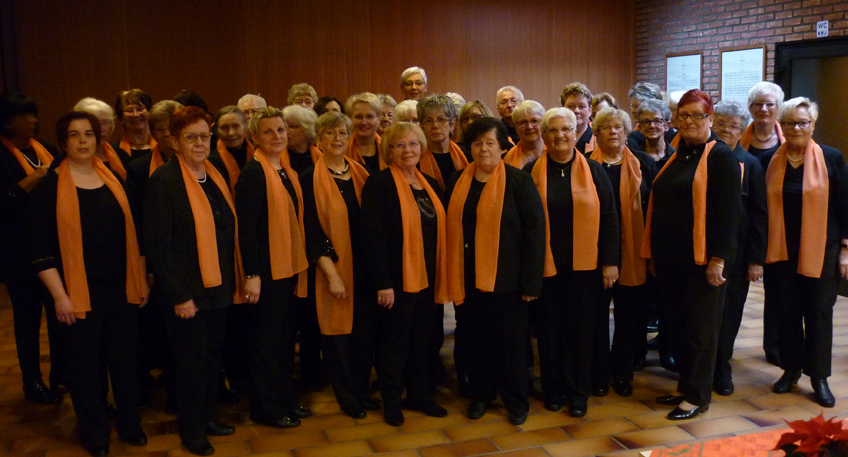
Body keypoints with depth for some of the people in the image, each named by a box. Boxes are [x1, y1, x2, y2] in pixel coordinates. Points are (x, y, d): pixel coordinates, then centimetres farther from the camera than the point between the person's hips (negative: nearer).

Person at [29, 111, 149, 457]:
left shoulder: (114, 180, 6)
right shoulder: (50, 187, -6)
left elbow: (132, 233, 12)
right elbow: (41, 249, -8)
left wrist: (142, 280, 11)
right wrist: (59, 296, -12)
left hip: (121, 290, 3)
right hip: (78, 295, -3)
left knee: (125, 360, 11)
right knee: (85, 366, 8)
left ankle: (129, 425, 30)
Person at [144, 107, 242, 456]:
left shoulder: (217, 174, 8)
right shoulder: (164, 179, -13)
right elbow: (158, 244, -16)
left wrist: (234, 280, 8)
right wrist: (178, 296, -17)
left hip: (218, 285, 6)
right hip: (188, 291, -6)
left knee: (212, 354, 16)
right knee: (191, 359, 6)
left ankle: (207, 417, 33)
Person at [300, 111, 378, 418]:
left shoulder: (360, 174, 8)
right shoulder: (311, 179, -6)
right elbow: (312, 232, -9)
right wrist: (332, 274, -15)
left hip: (364, 266, 4)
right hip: (333, 268, -4)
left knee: (366, 330, 10)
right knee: (338, 333, 5)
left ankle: (361, 390, 27)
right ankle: (347, 397, 22)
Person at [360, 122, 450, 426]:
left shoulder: (430, 185, 11)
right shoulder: (379, 184, -10)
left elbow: (438, 230, 13)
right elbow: (374, 235, -15)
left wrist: (442, 277, 9)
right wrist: (382, 282, -19)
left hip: (428, 276, 6)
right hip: (397, 278, -6)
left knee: (422, 338, 15)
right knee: (394, 341, 6)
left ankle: (419, 395, 30)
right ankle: (391, 401, 21)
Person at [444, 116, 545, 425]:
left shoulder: (519, 182, -6)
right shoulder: (458, 182, 7)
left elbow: (535, 232, -9)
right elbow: (451, 228, 9)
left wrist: (531, 282, -12)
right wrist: (451, 276, 3)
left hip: (506, 277, -3)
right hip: (468, 277, 4)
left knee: (510, 341, 7)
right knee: (478, 338, 13)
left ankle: (516, 401, 24)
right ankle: (481, 394, 31)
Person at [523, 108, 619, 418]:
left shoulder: (593, 171, 5)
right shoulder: (531, 172, 3)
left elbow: (609, 218, 4)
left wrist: (610, 261, -2)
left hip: (584, 265, 0)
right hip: (545, 264, 0)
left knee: (580, 328, 5)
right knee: (549, 328, 7)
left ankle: (578, 393, 19)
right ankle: (553, 390, 22)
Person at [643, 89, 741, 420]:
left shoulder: (721, 156, -7)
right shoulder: (674, 158, 14)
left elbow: (728, 210, -13)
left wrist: (718, 258, -18)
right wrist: (653, 252, 14)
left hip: (702, 258, -7)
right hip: (670, 257, 7)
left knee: (700, 327, 3)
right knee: (675, 323, 13)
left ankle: (697, 396, 15)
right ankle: (686, 386, 28)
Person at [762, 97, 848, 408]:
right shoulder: (771, 161, 3)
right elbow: (762, 206, 7)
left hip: (820, 251, -2)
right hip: (781, 250, 2)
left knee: (819, 311, 3)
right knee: (788, 311, 9)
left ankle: (819, 376, 15)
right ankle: (791, 368, 24)